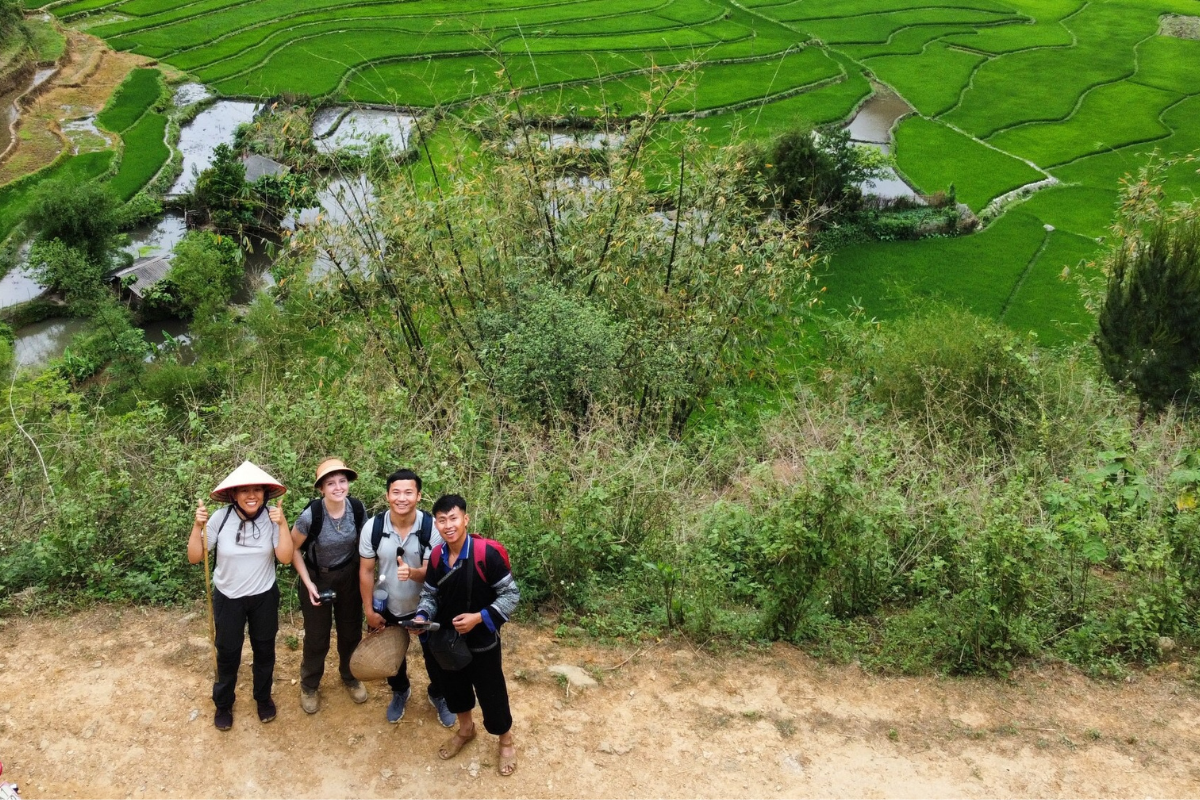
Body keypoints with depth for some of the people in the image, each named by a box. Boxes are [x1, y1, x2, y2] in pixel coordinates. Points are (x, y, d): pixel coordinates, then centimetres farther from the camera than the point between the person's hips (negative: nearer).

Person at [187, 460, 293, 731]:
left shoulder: (271, 520, -16)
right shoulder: (220, 519, -18)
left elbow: (285, 557, -24)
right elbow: (194, 557, -14)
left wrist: (282, 523, -32)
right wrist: (198, 525, -28)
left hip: (264, 597, 1)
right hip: (228, 598, -1)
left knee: (264, 650, 19)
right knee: (227, 654, 14)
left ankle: (264, 698, 43)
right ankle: (223, 704, 38)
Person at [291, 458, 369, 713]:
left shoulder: (358, 508, -18)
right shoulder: (311, 515, -28)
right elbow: (293, 549, -12)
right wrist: (308, 583, -15)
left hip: (349, 576, 3)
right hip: (317, 577, -3)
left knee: (351, 631, 17)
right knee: (317, 636, 10)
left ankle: (350, 677, 44)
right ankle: (309, 686, 35)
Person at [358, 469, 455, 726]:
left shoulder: (432, 527, -25)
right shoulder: (373, 527, -20)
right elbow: (366, 571, -9)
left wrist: (412, 572, -44)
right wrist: (369, 610, -5)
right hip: (387, 607, 2)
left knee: (434, 655, 17)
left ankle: (438, 696, 47)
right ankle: (400, 692, 54)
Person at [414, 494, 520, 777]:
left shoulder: (487, 552, -24)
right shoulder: (436, 556, -6)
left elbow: (511, 594, -18)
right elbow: (430, 594, 7)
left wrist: (479, 617, -26)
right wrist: (422, 617, -13)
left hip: (482, 641, -5)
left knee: (491, 694, 9)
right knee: (454, 687, 23)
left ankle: (506, 742, 35)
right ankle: (465, 729, 51)